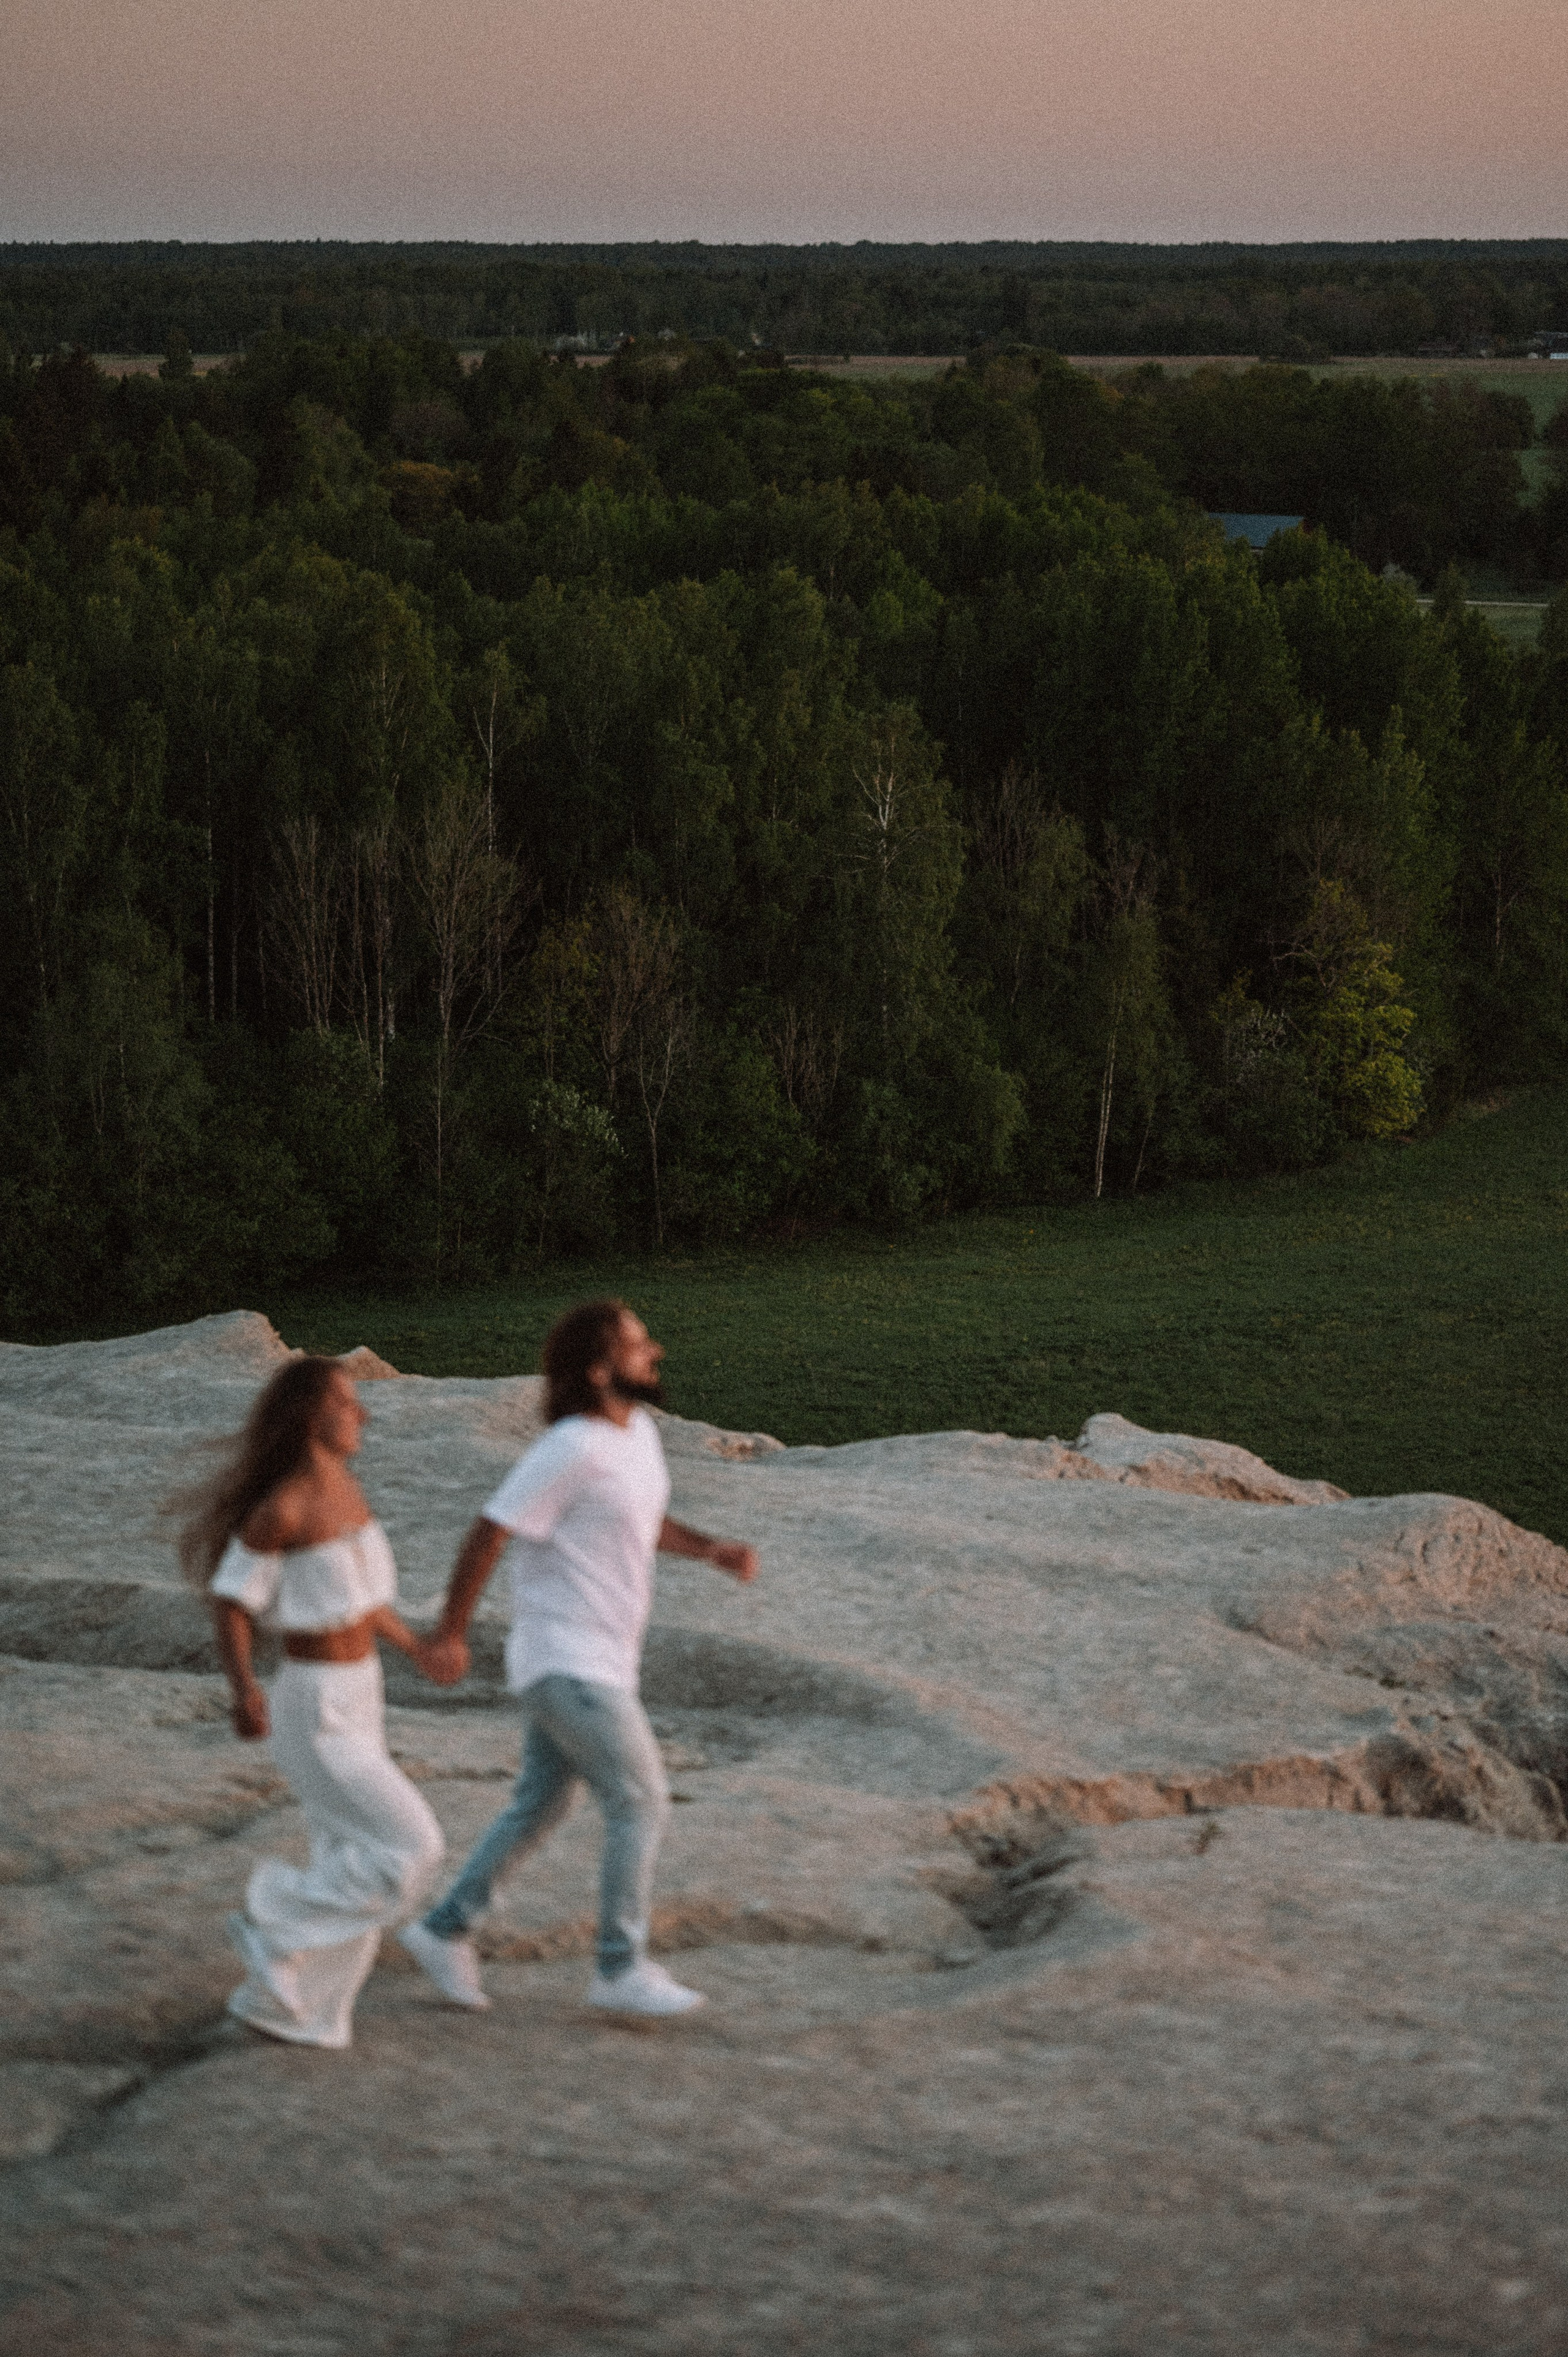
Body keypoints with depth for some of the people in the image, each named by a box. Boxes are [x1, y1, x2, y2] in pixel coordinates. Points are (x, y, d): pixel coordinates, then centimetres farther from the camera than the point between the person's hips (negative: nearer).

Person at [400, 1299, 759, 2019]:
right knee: (641, 1803, -5)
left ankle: (445, 1930, 27)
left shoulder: (638, 1429, 6)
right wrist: (449, 1636, -11)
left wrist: (712, 1549, 4)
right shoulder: (570, 1449, -22)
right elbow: (488, 1535, -18)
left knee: (541, 1805, 17)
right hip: (568, 1664, -9)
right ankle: (622, 1968, 4)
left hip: (594, 1661, 9)